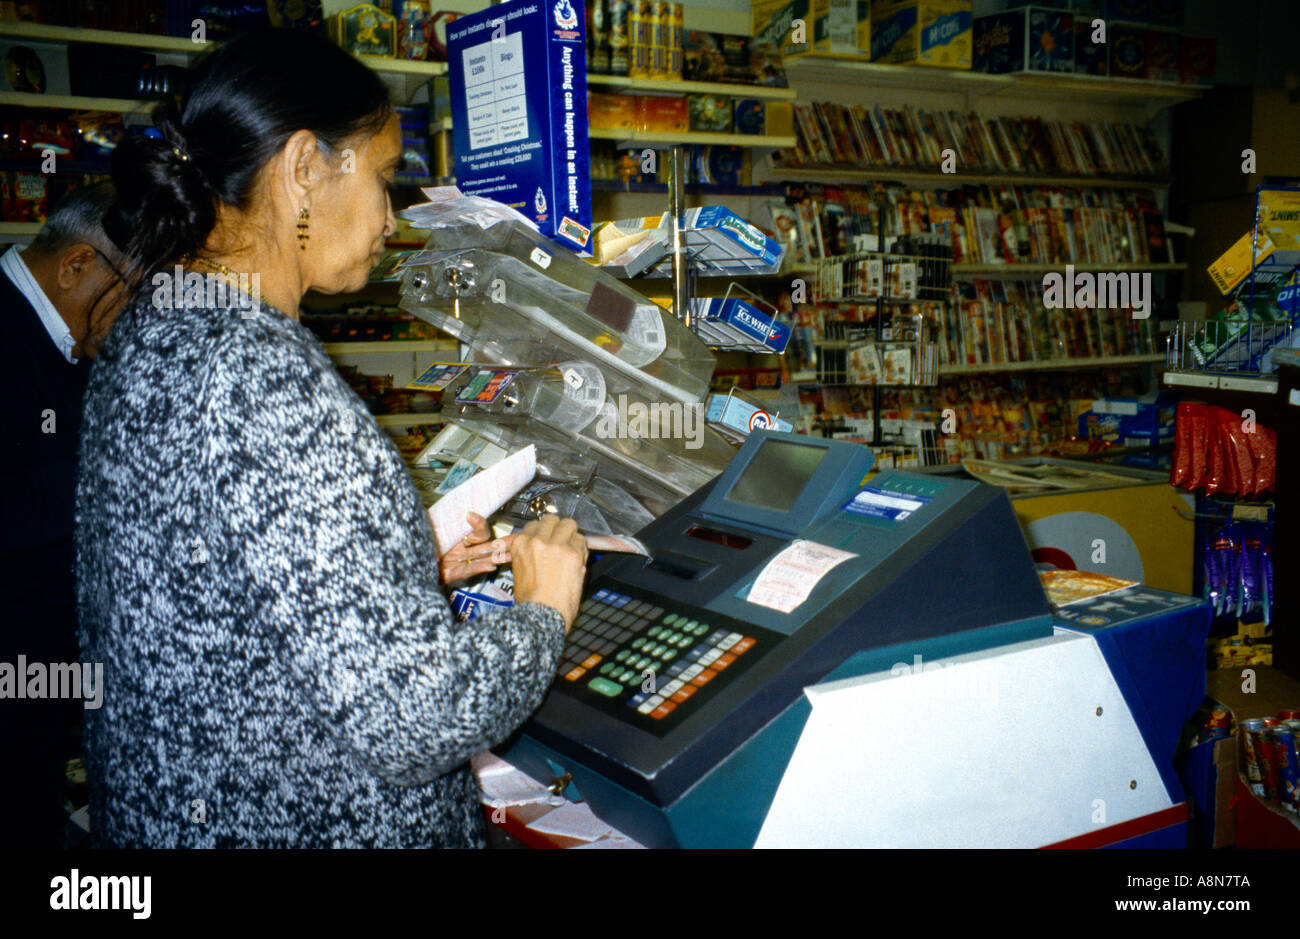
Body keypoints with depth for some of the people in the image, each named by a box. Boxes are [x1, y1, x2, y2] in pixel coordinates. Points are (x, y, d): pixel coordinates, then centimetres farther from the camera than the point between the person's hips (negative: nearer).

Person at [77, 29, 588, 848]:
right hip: (300, 822, -8)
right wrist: (544, 610, -12)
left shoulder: (150, 336, 2)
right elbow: (408, 716, -29)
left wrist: (407, 561, 9)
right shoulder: (268, 385, -28)